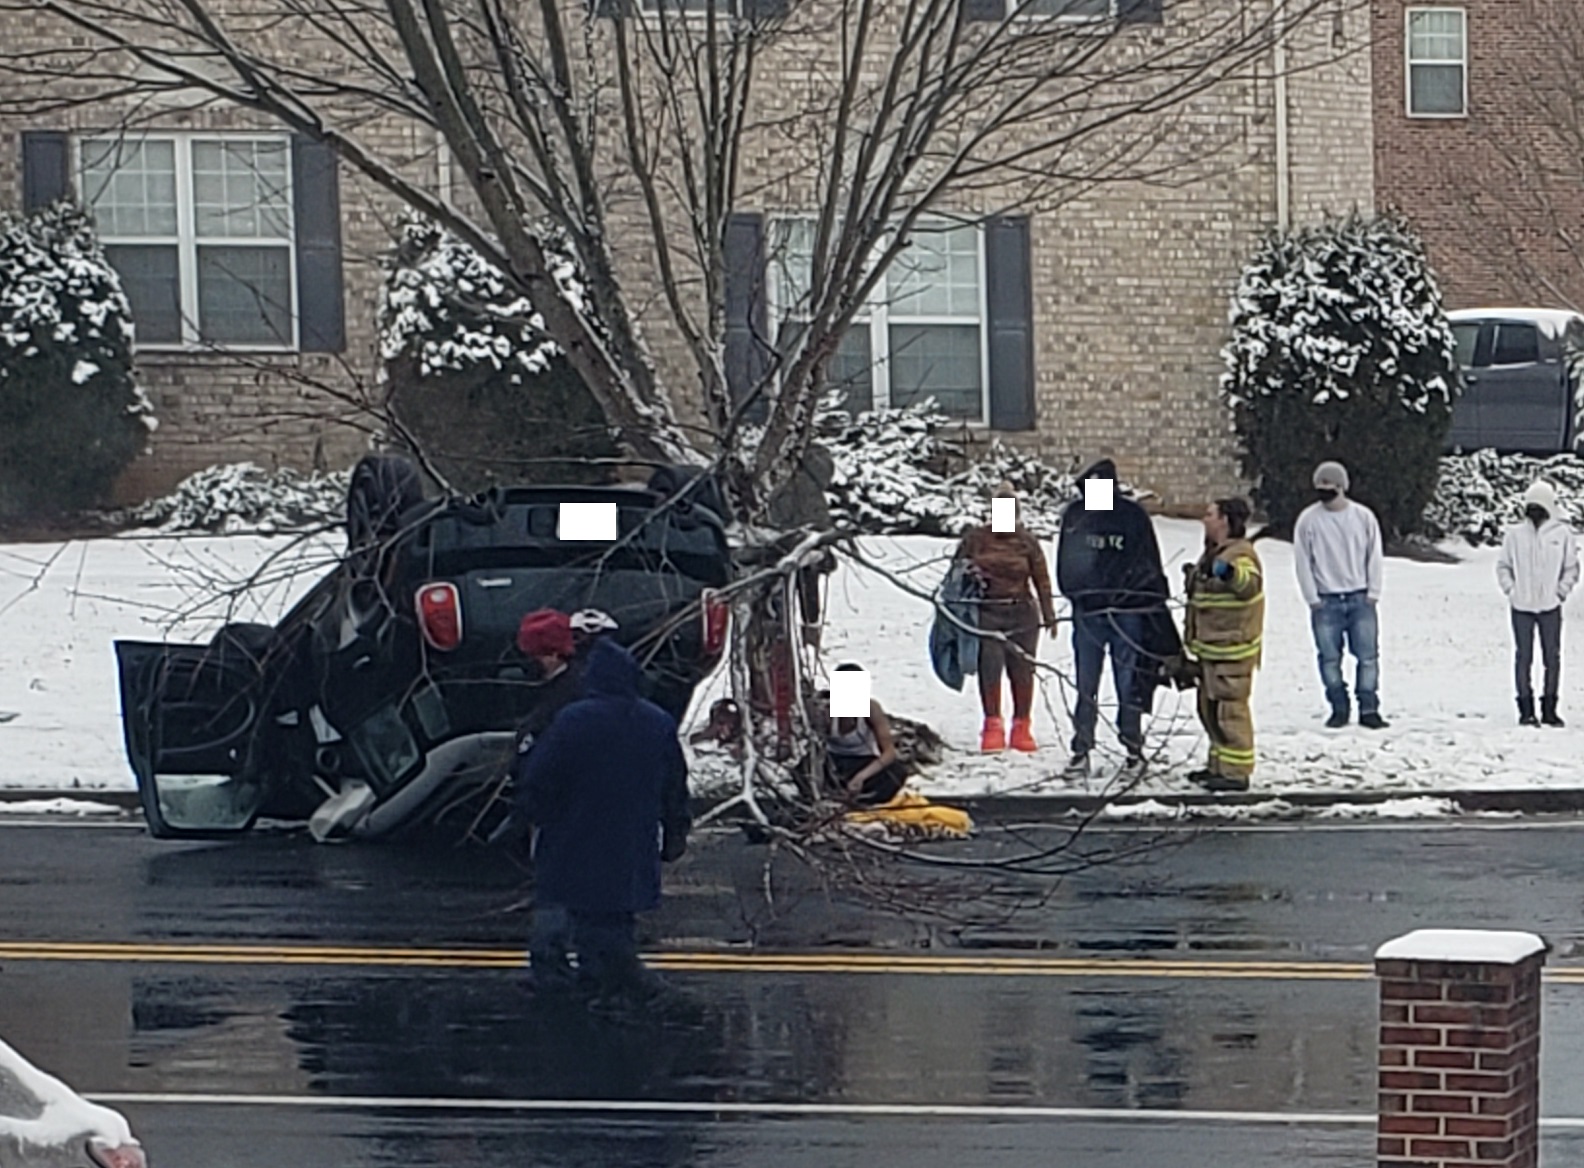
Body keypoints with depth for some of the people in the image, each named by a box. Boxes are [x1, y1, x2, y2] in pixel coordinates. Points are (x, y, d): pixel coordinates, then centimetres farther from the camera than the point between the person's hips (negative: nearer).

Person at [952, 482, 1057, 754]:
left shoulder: (1026, 541, 4)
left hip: (1022, 612, 0)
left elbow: (1042, 580, 6)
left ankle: (1022, 728, 12)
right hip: (986, 612, 0)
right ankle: (993, 726, -2)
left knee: (1022, 671, 1)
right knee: (989, 669, -9)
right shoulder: (975, 538, 5)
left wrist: (1049, 616, 5)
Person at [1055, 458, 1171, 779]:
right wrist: (1075, 593, 0)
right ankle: (1081, 752, 12)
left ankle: (1134, 750, 13)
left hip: (1128, 611, -2)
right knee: (1085, 689, 6)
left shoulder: (1132, 516, -2)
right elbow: (1065, 562, 13)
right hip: (1088, 612, 2)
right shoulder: (1076, 515, 4)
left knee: (1129, 686, 3)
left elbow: (1150, 565, 4)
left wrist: (1156, 603, 2)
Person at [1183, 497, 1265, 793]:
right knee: (1210, 707, 17)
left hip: (1231, 648, -11)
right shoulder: (1214, 553, 18)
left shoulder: (1240, 553, -14)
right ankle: (1219, 765, 27)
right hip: (1212, 646, 11)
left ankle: (1236, 772, -8)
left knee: (1230, 707, -10)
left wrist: (1229, 572, -52)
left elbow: (1250, 584, -34)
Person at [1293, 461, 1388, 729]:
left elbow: (1374, 556, 6)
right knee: (1330, 657, 2)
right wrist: (1312, 598, -4)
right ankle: (1338, 709, 12)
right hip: (1326, 601, 0)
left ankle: (1369, 708, 3)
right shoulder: (1308, 520, -1)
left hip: (1360, 598, 0)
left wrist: (1373, 593, -1)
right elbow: (1303, 561, 1)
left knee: (1368, 655, -3)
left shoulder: (1363, 517, 1)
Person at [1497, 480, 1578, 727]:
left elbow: (1571, 568, 8)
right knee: (1524, 656, 0)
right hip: (1521, 606, 0)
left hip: (1550, 606, 0)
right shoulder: (1514, 534, 2)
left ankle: (1549, 708, 11)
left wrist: (1562, 590, -2)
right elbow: (1503, 566, 11)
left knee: (1552, 657, 3)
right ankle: (1526, 709, 5)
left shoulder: (1562, 534, 2)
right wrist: (1510, 589, -1)